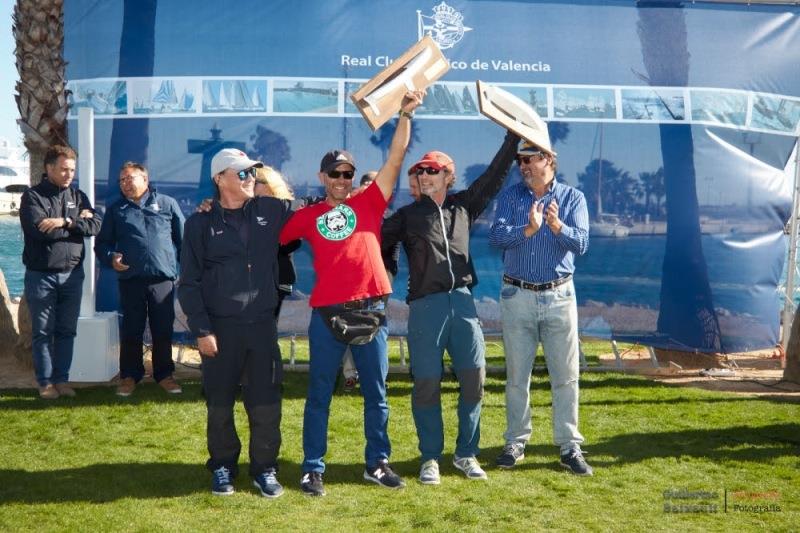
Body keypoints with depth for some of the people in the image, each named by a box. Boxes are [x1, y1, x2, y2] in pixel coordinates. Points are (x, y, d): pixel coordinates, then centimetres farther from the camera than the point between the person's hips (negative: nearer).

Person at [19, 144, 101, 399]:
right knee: (42, 332, 3)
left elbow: (95, 225, -5)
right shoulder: (32, 196, -5)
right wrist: (77, 221, -12)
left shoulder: (78, 196, 9)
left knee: (67, 331, 9)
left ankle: (62, 379, 19)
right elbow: (39, 230, -20)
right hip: (41, 276, -4)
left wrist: (66, 222, -19)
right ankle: (45, 382, 12)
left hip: (72, 275, 4)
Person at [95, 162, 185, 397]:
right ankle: (129, 376, 18)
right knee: (131, 331, 6)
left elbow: (183, 238, 8)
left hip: (163, 278, -1)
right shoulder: (116, 210, 12)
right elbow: (102, 243, 16)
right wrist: (110, 258, -5)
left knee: (163, 330, 6)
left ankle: (164, 374, 18)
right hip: (130, 279, 1)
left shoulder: (166, 203, 8)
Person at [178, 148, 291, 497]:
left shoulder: (270, 211, 6)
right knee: (220, 405, 7)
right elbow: (189, 283, -2)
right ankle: (222, 467, 23)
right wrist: (201, 330, -8)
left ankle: (264, 469, 17)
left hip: (262, 324, 2)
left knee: (266, 403, 4)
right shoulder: (201, 223, 0)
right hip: (219, 328, -2)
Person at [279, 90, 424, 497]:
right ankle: (312, 469, 15)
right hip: (327, 313, -1)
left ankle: (377, 463, 22)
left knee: (376, 393, 10)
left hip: (370, 309, 1)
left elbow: (395, 157, 3)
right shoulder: (307, 216, 8)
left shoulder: (369, 203, 8)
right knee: (319, 395, 6)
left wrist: (405, 115, -4)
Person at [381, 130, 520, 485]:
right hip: (425, 305, -2)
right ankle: (430, 458, 12)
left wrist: (513, 136, 15)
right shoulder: (408, 215, 10)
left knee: (474, 377, 0)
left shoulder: (463, 206, 14)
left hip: (462, 301, 2)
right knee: (426, 383, -1)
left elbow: (495, 175, 16)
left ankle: (466, 454, 14)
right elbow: (374, 240, 3)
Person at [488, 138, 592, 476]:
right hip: (517, 296, 1)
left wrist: (558, 227, -30)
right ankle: (516, 442, 19)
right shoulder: (510, 197, 4)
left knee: (565, 376, 3)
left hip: (559, 295, 0)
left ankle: (569, 446, 12)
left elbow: (581, 243, -11)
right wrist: (528, 229, -30)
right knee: (516, 376, 8)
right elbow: (496, 236, -13)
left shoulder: (573, 197, 2)